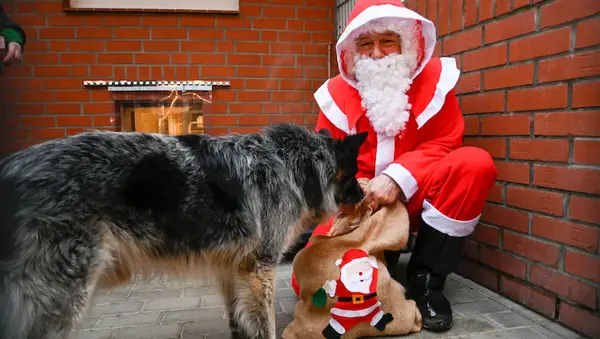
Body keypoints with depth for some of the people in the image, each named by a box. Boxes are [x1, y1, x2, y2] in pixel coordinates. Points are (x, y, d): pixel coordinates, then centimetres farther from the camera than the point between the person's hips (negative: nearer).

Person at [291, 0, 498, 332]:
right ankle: (381, 255, 13)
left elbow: (441, 145, -8)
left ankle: (425, 278, -14)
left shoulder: (434, 78, -6)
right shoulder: (337, 92, -4)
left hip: (414, 198, 1)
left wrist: (396, 178, -25)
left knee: (475, 164, -29)